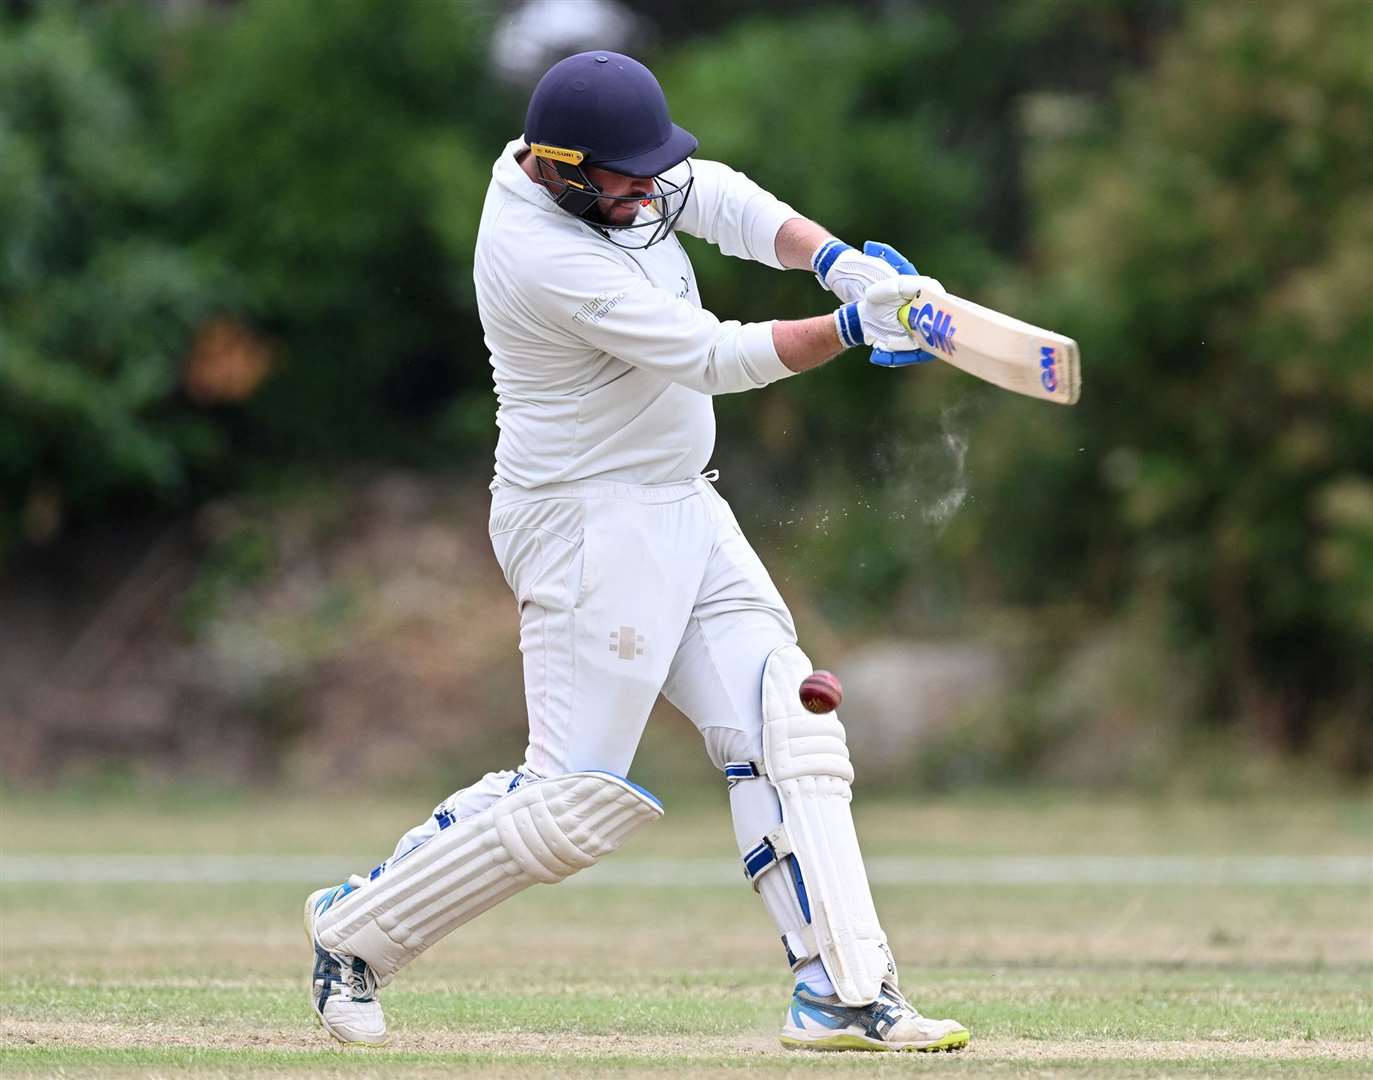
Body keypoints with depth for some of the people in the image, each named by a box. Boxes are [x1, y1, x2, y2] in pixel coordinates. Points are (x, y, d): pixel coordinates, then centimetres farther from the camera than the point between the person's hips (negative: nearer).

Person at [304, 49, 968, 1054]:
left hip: (681, 508, 9)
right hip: (592, 526, -9)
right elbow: (711, 357, -25)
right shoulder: (540, 254, -26)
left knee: (788, 728, 0)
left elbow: (722, 201, 2)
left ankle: (845, 991, -2)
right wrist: (853, 328, -27)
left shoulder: (579, 167, 0)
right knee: (576, 803, -7)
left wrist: (839, 258, -16)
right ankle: (356, 930, 10)